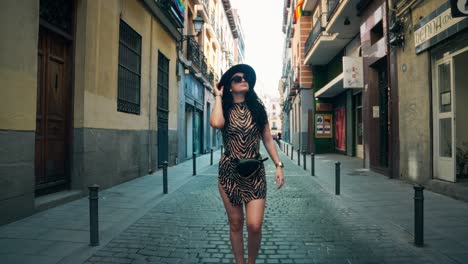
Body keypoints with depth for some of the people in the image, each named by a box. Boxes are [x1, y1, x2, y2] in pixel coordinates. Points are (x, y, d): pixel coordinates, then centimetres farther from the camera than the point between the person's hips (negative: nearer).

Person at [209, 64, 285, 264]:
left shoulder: (257, 108, 8)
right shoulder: (225, 110, 2)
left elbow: (268, 140, 10)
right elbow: (216, 123, -23)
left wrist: (279, 165, 1)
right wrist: (218, 97, -7)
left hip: (255, 172, 1)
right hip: (229, 172, 0)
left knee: (254, 225, -8)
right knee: (235, 224, 8)